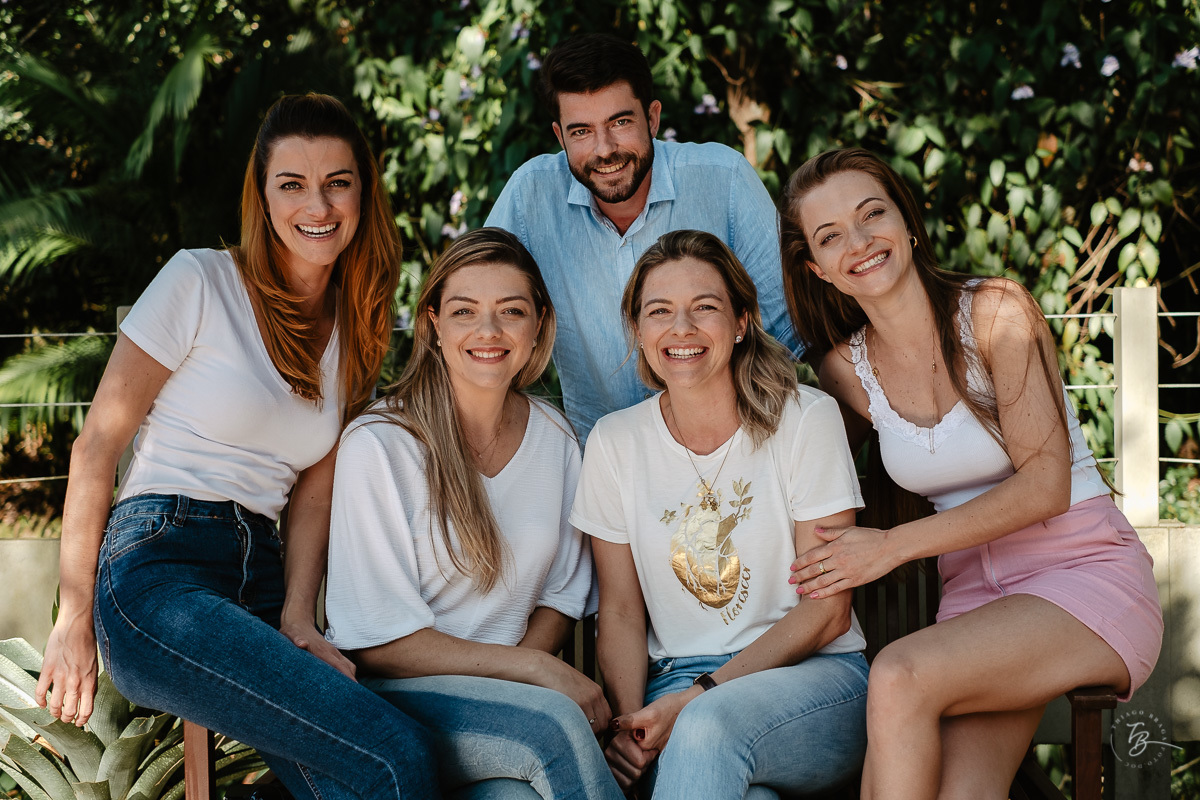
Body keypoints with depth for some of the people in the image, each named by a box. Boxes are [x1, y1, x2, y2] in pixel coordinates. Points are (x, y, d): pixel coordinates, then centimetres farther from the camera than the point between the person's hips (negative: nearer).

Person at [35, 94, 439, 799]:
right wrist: (75, 619, -6)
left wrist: (298, 620, -6)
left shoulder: (357, 331, 15)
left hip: (260, 578, 6)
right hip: (158, 573, -6)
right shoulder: (201, 281, -2)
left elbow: (314, 489, 11)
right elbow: (97, 446, -3)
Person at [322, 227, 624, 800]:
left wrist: (519, 674, -8)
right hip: (386, 695, -3)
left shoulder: (554, 437, 5)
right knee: (555, 723, -31)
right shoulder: (378, 445, -12)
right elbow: (380, 643, -12)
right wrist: (532, 670, -18)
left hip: (501, 698, 3)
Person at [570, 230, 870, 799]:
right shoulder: (615, 442, 5)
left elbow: (827, 611, -6)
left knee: (709, 725, -37)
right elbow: (621, 612, 7)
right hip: (676, 685, 2)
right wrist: (630, 721, -13)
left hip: (814, 675, -2)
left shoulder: (807, 419, -3)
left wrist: (697, 698, -16)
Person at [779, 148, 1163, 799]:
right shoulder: (847, 369, 6)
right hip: (973, 592, 4)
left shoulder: (995, 311, -8)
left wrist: (894, 546, -15)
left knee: (900, 677, -29)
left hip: (1084, 575, -3)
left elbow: (1046, 483, -14)